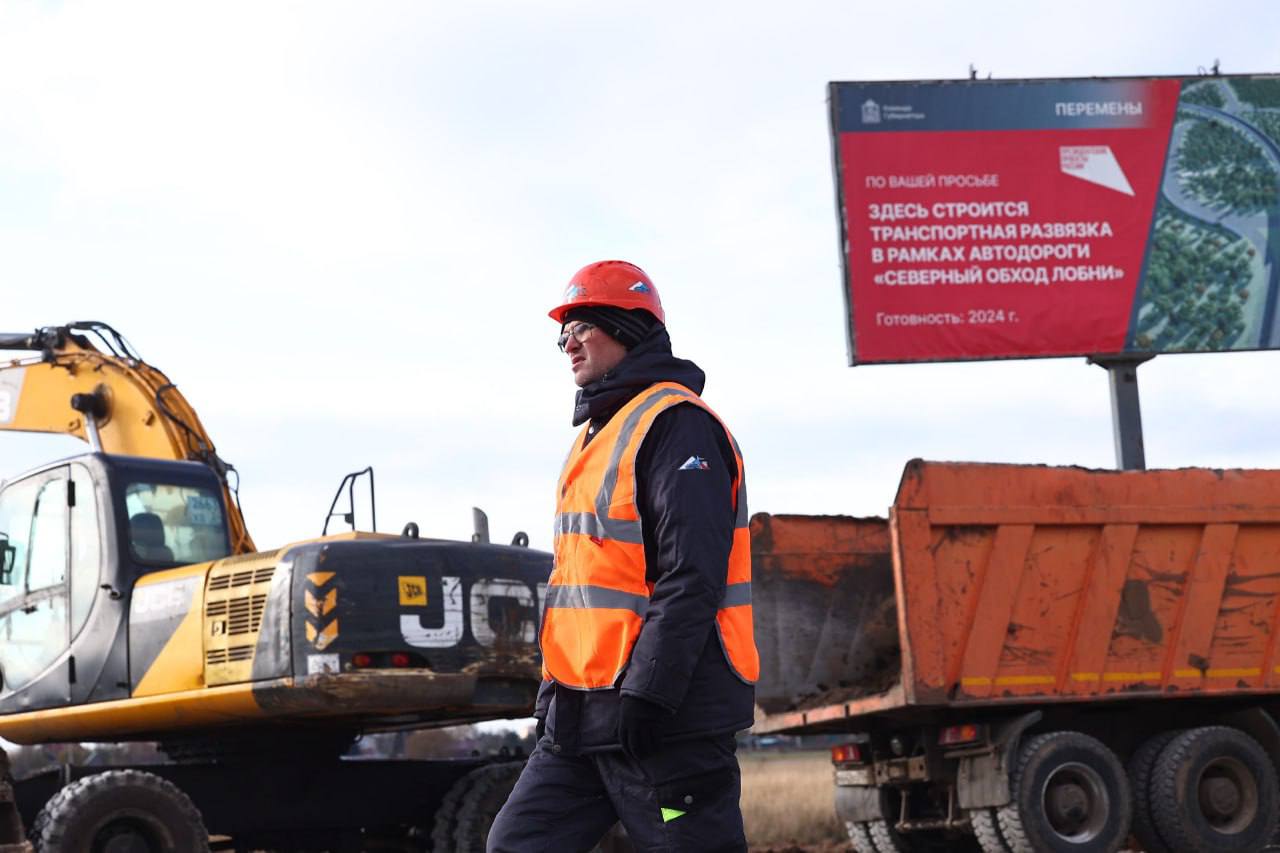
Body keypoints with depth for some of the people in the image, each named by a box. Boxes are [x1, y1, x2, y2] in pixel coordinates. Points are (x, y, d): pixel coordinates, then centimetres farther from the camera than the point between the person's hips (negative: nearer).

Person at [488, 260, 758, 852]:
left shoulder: (675, 424, -10)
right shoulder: (597, 433, 20)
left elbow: (692, 577, -19)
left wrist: (645, 694, -23)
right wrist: (556, 683, 21)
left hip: (669, 714, -10)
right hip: (583, 712, 10)